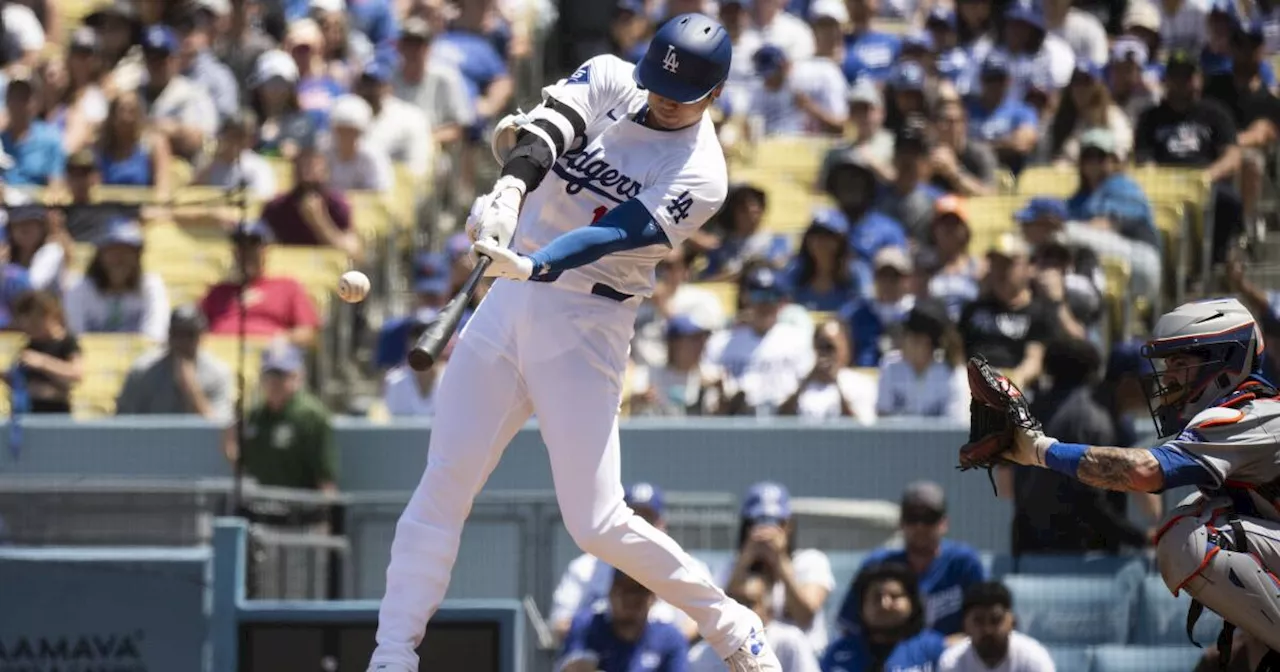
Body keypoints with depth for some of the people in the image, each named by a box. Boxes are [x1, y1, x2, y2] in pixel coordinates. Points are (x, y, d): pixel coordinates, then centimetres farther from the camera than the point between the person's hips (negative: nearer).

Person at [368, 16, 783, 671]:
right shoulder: (610, 80, 2)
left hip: (585, 327, -5)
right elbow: (549, 123, -16)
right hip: (509, 303, 5)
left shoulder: (699, 175, -12)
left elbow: (613, 234, -25)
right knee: (441, 488, -2)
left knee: (596, 524, -9)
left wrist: (532, 265, -43)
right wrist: (511, 183, -37)